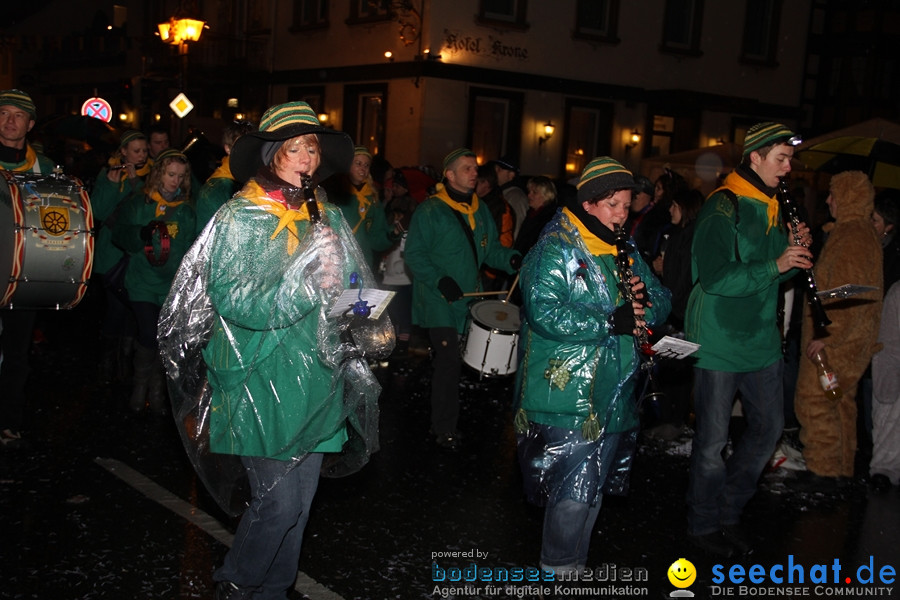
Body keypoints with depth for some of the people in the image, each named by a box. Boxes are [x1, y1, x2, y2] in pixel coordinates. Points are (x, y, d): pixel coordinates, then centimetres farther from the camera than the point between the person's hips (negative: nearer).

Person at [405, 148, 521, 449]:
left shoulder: (480, 210, 13)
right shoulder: (430, 211, -8)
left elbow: (490, 249, 17)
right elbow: (414, 254, -10)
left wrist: (510, 258, -4)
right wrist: (439, 280, -22)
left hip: (469, 299, 6)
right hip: (439, 300, -6)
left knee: (452, 360, 9)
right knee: (449, 359, -13)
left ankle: (445, 419, 25)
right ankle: (444, 429, -2)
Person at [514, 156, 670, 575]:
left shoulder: (625, 252, 14)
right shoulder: (555, 249, -11)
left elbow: (662, 302, 15)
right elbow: (544, 312, -24)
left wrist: (647, 297, -9)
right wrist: (611, 323, -24)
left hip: (614, 395, 8)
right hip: (566, 395, -8)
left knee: (595, 486, 16)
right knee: (573, 488, -4)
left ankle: (574, 565, 32)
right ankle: (557, 571, 16)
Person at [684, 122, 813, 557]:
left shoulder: (770, 208, 12)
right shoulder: (723, 208, -15)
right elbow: (715, 277, -24)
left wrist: (795, 250, -1)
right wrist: (776, 264, -26)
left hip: (761, 338, 9)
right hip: (719, 340, -8)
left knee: (769, 426, 14)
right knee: (713, 438, 2)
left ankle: (729, 512, 31)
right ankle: (704, 525, 21)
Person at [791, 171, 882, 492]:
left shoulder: (852, 237, -18)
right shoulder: (860, 231, 16)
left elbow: (849, 294, -25)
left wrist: (827, 334, -23)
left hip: (837, 341, -11)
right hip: (849, 339, 11)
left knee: (813, 401, -6)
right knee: (839, 402, 16)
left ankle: (824, 471, 0)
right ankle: (842, 467, 25)